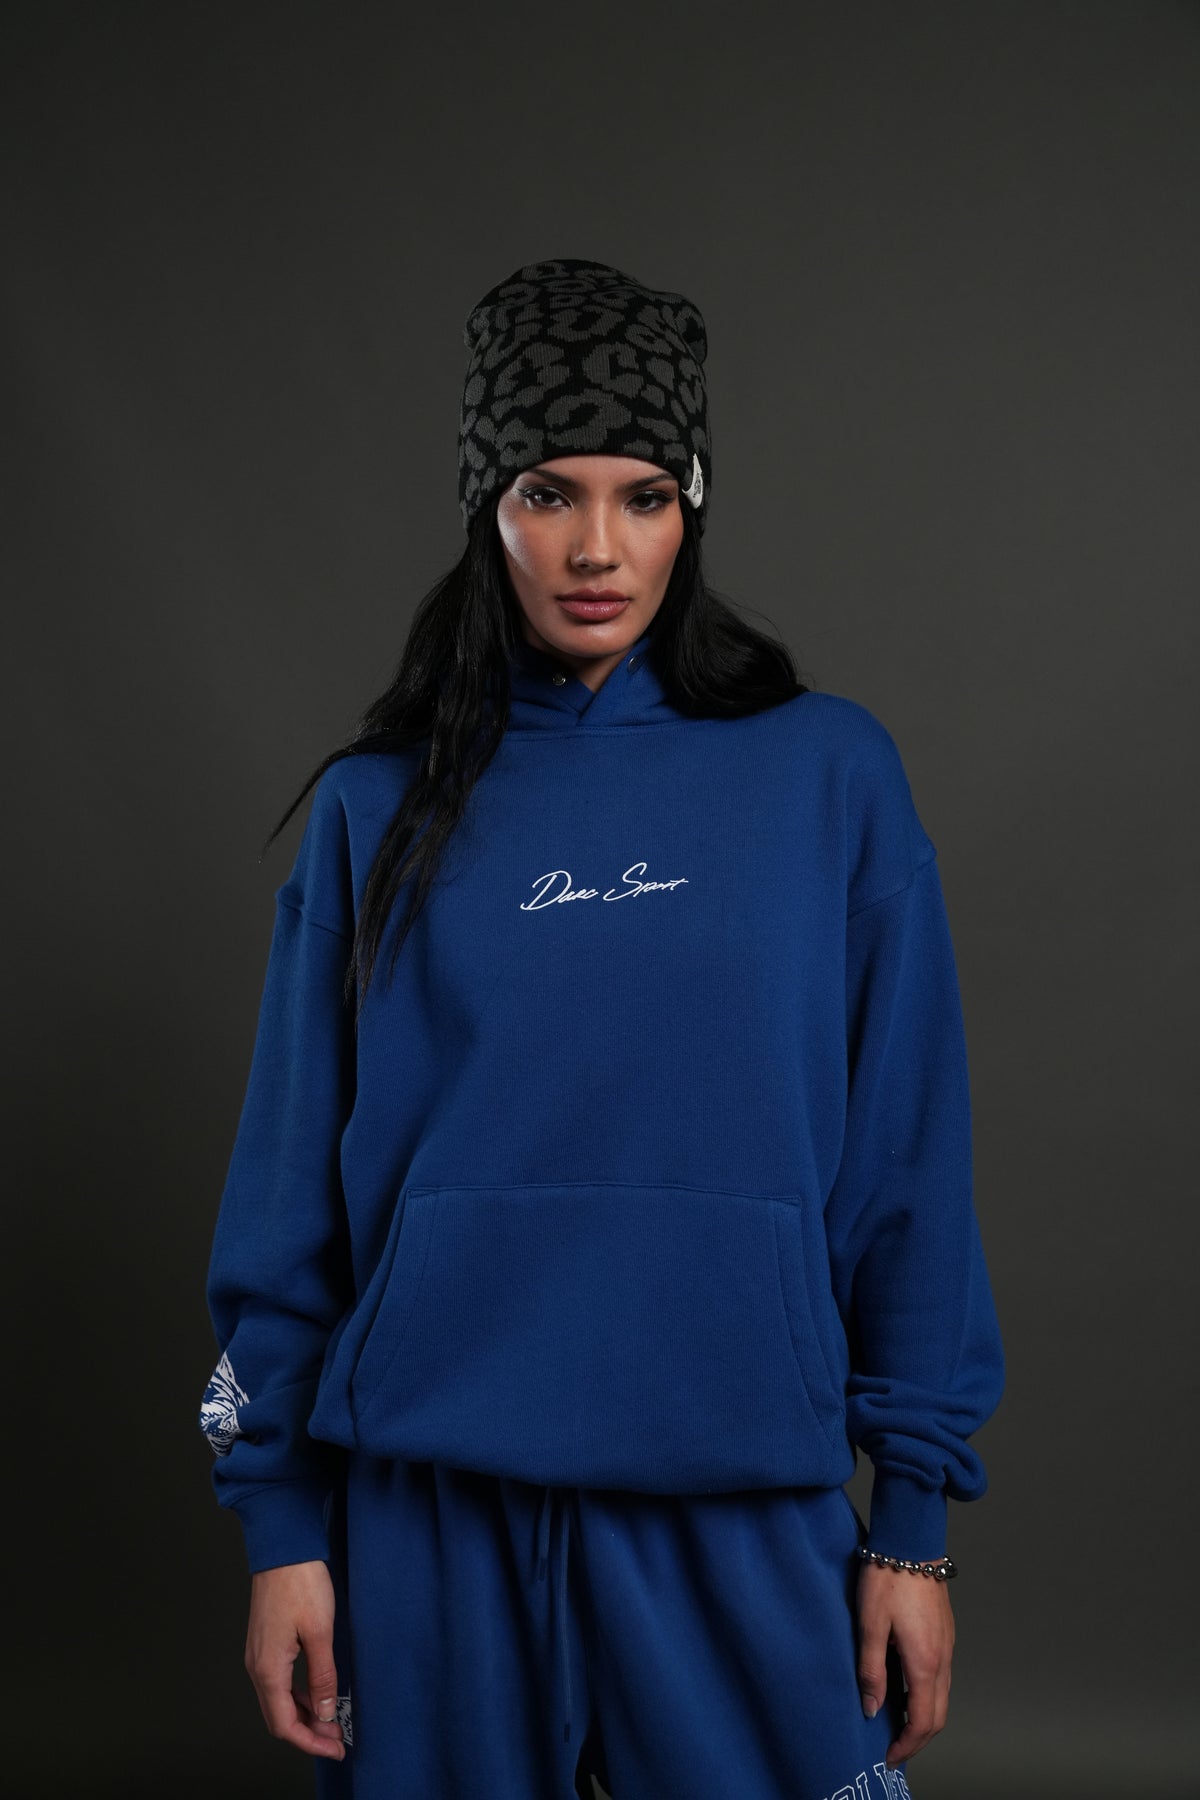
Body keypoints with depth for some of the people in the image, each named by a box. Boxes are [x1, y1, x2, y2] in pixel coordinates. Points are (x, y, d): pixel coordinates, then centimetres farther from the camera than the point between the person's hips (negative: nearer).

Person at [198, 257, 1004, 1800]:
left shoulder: (827, 774, 1)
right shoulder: (379, 808, 3)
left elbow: (907, 1168, 1)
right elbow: (293, 1193, 4)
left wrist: (915, 1514, -1)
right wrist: (280, 1518, 1)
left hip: (741, 1511, 0)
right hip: (433, 1504, 1)